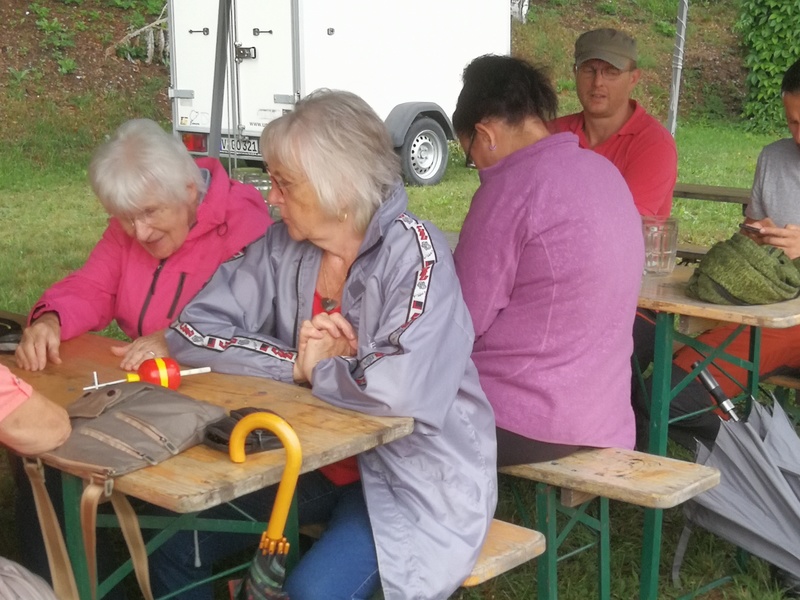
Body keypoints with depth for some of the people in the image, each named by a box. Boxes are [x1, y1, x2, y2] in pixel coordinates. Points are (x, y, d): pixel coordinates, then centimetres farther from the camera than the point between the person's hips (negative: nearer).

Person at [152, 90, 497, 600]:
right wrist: (295, 362, -17)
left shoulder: (412, 252, -22)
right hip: (318, 460, 7)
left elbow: (403, 386, -38)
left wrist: (317, 370, -18)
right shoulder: (285, 246, -3)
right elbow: (192, 329, -4)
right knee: (173, 546, -1)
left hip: (413, 474, -6)